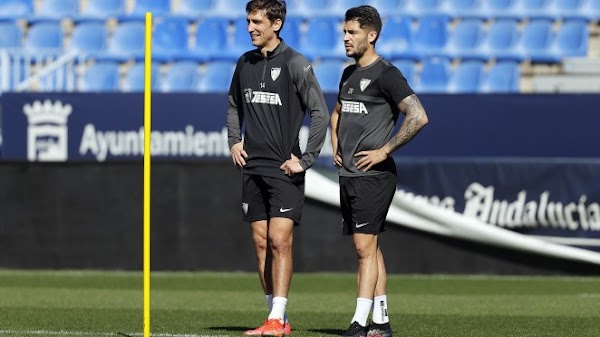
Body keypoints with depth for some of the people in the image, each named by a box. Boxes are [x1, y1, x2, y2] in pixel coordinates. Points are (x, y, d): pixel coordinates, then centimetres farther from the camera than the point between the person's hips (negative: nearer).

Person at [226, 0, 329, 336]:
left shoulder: (295, 64, -9)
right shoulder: (245, 63, 10)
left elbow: (321, 113, -10)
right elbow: (234, 105, 27)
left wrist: (305, 160, -13)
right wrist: (234, 141, 12)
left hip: (284, 169, -7)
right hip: (252, 168, 7)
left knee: (279, 240, -13)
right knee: (261, 242, 6)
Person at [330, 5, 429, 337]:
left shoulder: (386, 74, -10)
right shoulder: (349, 74, 15)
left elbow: (418, 117, -20)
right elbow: (337, 113, 35)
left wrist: (384, 151, -18)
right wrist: (335, 146, 18)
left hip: (372, 175, -9)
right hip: (348, 174, 9)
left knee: (365, 247, -11)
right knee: (369, 248, 10)